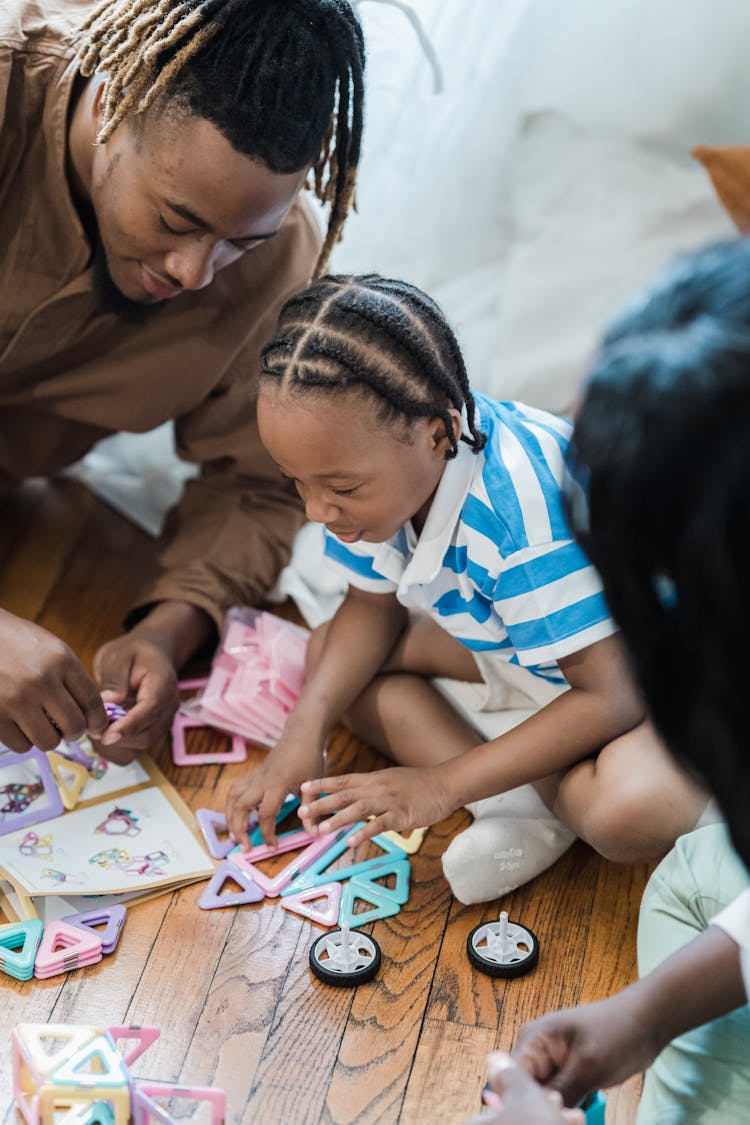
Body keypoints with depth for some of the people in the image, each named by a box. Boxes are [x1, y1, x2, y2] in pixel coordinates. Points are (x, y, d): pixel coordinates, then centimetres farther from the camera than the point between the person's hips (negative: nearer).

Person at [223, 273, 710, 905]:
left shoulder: (522, 507, -39)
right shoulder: (375, 465, -15)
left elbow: (610, 695, -33)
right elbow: (374, 609, 2)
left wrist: (443, 783, -28)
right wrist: (304, 734, -14)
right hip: (514, 643, 9)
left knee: (625, 813, -39)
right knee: (328, 650, -3)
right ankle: (519, 804, -15)